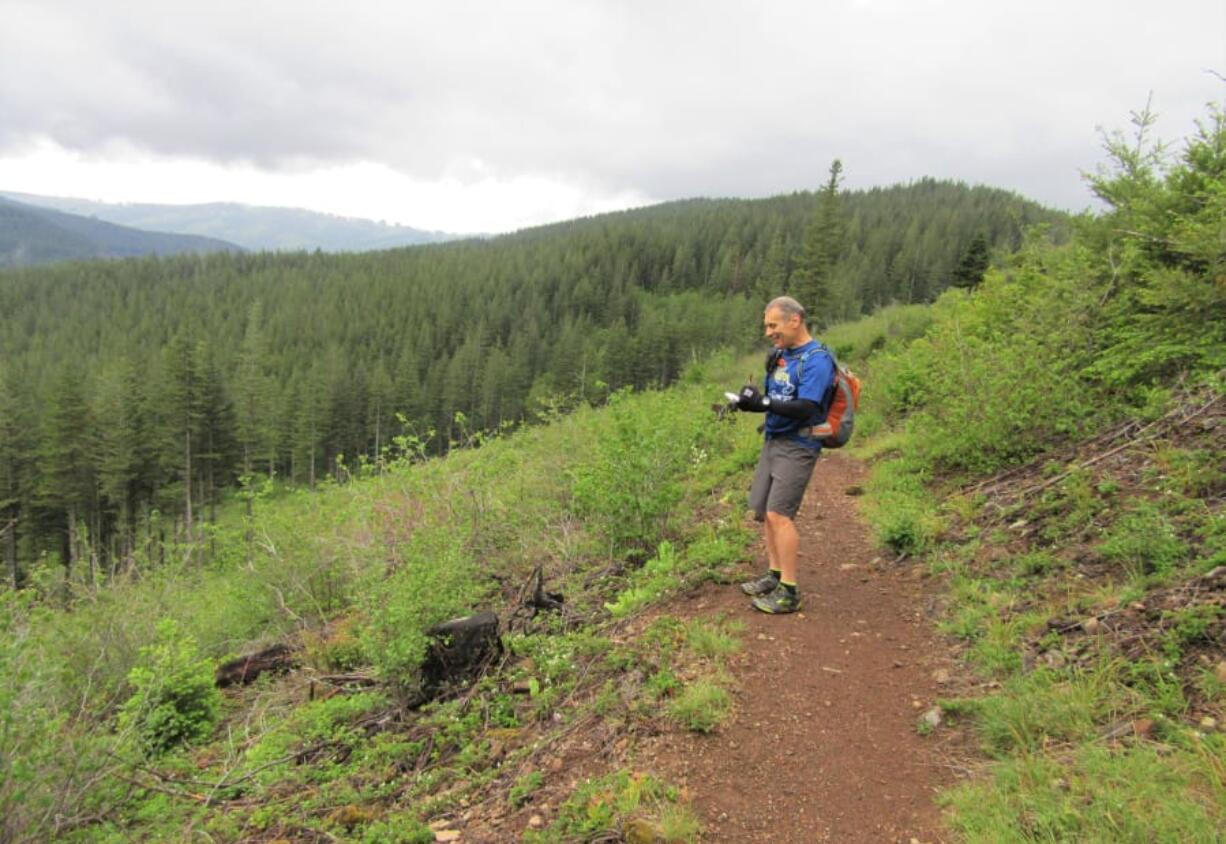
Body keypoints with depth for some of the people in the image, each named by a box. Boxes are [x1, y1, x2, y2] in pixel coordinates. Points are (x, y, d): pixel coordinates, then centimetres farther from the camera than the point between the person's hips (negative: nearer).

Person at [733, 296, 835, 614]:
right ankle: (774, 576, 25)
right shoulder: (780, 355, 11)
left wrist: (763, 402, -25)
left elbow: (806, 408, -23)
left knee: (779, 515, -13)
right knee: (764, 511, 11)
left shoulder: (816, 360, -14)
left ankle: (788, 592, -5)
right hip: (773, 441, 9)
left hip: (797, 446, -8)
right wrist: (749, 400, -4)